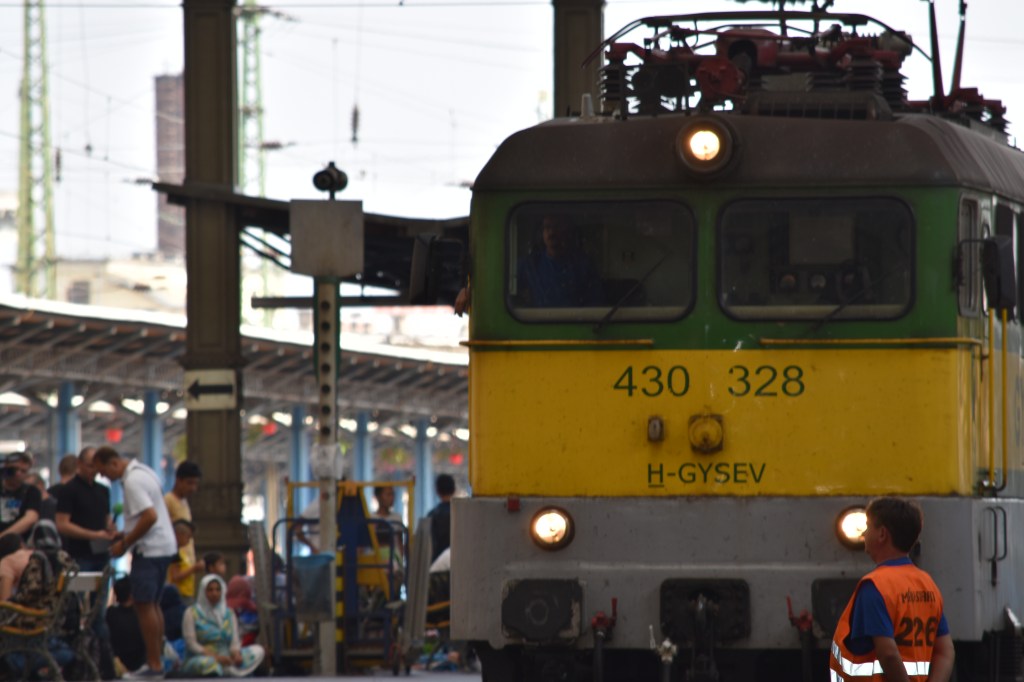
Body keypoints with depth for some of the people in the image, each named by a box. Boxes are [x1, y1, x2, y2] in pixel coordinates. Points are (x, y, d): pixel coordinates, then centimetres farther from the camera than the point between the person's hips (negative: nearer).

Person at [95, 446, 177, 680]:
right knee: (152, 604, 15)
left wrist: (125, 544, -18)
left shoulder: (133, 482, -18)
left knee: (144, 605, -7)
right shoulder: (143, 472, 13)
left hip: (149, 549, -10)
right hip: (164, 546, 10)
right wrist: (125, 536, 18)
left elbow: (150, 516, -26)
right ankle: (157, 660, 18)